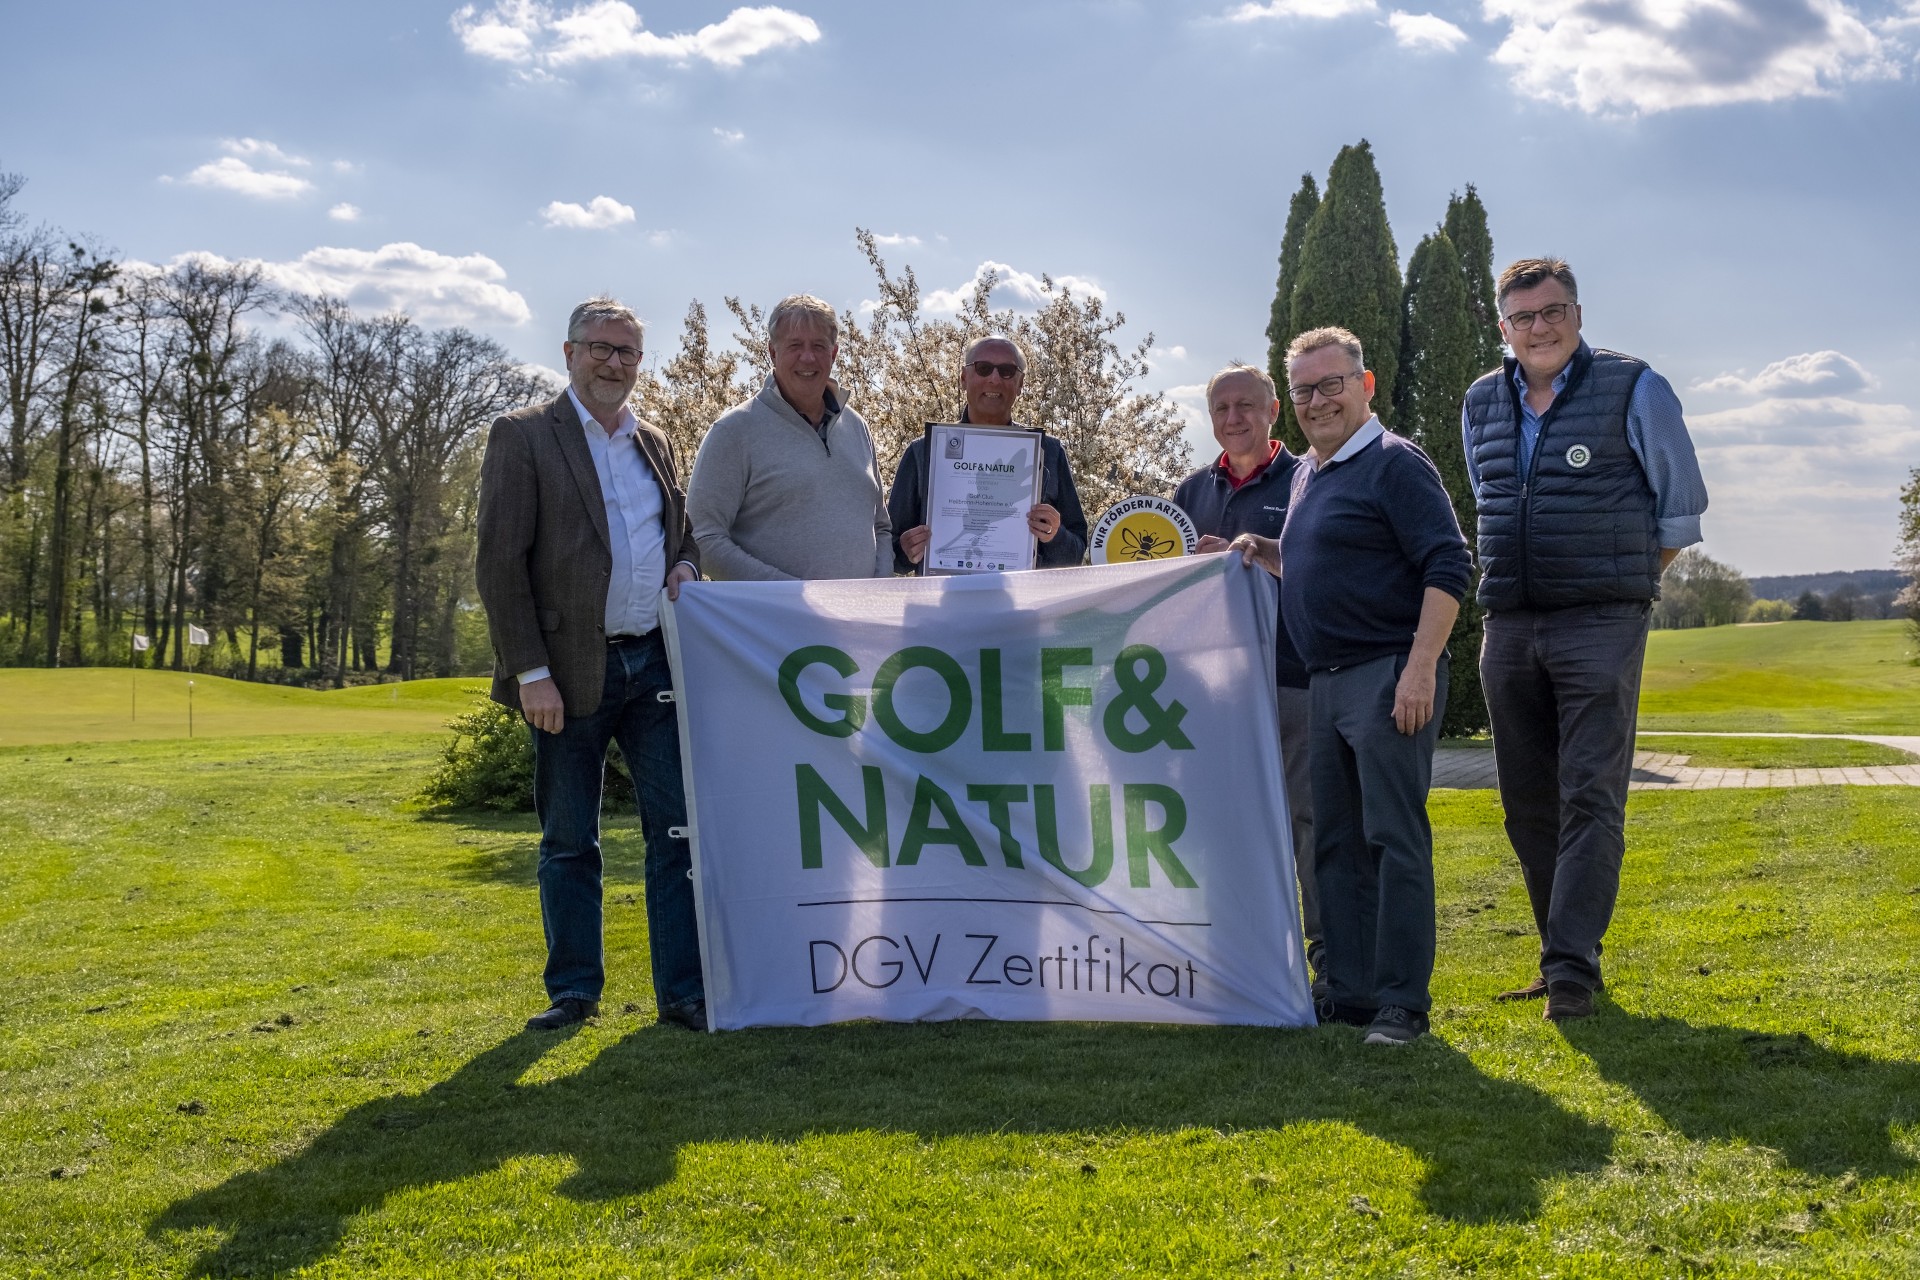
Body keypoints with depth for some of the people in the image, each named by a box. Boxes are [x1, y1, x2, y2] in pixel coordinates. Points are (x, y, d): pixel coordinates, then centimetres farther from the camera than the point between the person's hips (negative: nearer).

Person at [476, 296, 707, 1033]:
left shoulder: (653, 443, 15)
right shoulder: (523, 437, -1)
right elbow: (500, 563, -7)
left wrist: (686, 564, 2)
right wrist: (531, 672, -13)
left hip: (655, 663, 4)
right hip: (571, 670, -4)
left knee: (678, 827, 1)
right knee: (568, 842, 7)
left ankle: (684, 991, 9)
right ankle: (574, 991, 21)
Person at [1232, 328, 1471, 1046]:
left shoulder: (1394, 463, -7)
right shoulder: (1307, 476, 18)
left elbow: (1448, 565, -14)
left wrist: (1421, 667, -22)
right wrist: (1264, 554, 12)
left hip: (1388, 675, -9)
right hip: (1326, 682, 9)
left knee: (1394, 838, -6)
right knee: (1336, 843, 11)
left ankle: (1402, 1002, 0)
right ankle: (1350, 992, 19)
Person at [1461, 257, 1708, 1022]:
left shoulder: (1634, 389, -1)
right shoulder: (1481, 405, 13)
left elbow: (1682, 506, 5)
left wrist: (1624, 582, 8)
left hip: (1601, 625, -5)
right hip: (1509, 628, 5)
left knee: (1590, 797, -10)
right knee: (1528, 804, 8)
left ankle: (1573, 968, -9)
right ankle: (1562, 953, 18)